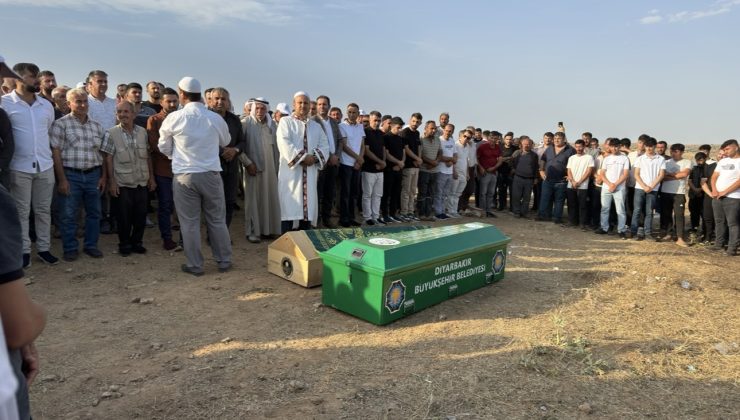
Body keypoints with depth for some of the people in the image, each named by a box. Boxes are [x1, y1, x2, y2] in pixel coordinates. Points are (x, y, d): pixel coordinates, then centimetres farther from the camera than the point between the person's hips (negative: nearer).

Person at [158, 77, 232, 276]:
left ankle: (194, 265, 14)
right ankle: (224, 261, 19)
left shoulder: (174, 118, -5)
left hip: (184, 176, -1)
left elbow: (164, 147, 8)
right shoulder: (215, 118, -3)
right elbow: (225, 141, 16)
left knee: (189, 222, 7)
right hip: (211, 174, 1)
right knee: (217, 220, 10)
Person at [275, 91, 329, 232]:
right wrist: (302, 157, -16)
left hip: (310, 174, 5)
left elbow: (324, 146, 8)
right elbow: (285, 144, -11)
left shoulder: (316, 126, 19)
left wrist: (314, 157, -11)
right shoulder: (285, 121, 4)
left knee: (308, 207, 4)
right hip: (291, 171, -4)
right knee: (289, 208, -7)